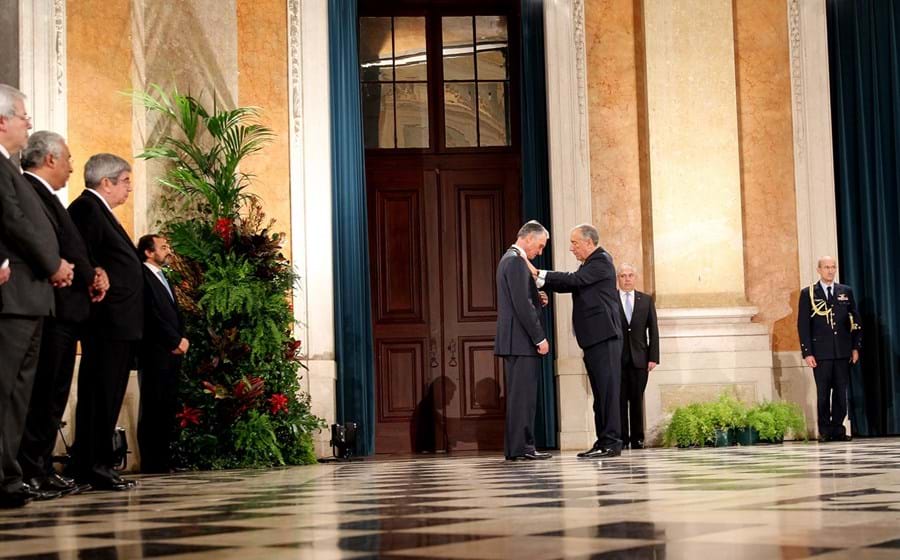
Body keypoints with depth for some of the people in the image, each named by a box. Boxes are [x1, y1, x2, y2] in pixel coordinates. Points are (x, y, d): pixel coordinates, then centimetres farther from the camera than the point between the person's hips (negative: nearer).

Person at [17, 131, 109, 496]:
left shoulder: (45, 196, 21)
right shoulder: (31, 192, -12)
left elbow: (69, 248, 20)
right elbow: (52, 250, -19)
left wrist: (92, 272, 3)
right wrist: (89, 278, -6)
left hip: (65, 309, 11)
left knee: (53, 395, 12)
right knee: (42, 393, -8)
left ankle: (42, 468, 17)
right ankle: (31, 472, -5)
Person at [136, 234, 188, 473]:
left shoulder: (165, 280, 24)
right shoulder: (143, 276, -5)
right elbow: (152, 315, -13)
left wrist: (182, 340, 4)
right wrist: (176, 341, -10)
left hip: (172, 354, 8)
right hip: (154, 354, -8)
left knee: (167, 411, 6)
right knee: (152, 411, -6)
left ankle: (163, 464, 7)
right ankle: (151, 467, -5)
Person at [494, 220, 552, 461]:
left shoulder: (509, 259, 20)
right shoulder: (517, 261, -13)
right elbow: (522, 304, -19)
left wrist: (536, 299, 8)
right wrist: (539, 338, -17)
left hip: (513, 341, 10)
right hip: (521, 340, -10)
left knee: (519, 395, 11)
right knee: (523, 395, -9)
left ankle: (516, 447, 13)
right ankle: (520, 448, -8)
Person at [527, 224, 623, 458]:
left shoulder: (601, 261, -8)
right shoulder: (590, 264, 22)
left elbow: (574, 280, -19)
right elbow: (569, 286, 15)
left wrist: (538, 273, -17)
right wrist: (540, 280, 2)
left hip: (604, 336, -10)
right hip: (594, 338, 10)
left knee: (607, 389, -9)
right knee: (600, 392, 10)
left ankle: (611, 443, -9)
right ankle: (603, 441, 13)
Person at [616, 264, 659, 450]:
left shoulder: (646, 300, 12)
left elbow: (653, 330, 9)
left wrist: (653, 357, 0)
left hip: (639, 358, 2)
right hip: (617, 358, -2)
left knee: (637, 400, 2)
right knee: (619, 400, -2)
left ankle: (637, 439, 7)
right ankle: (621, 438, 2)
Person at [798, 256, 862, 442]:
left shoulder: (846, 291, 11)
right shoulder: (808, 293, 4)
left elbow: (855, 320, 12)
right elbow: (803, 325, 0)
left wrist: (856, 347, 4)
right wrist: (807, 353, -6)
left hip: (843, 351, 2)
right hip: (821, 352, -2)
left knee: (841, 392, 2)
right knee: (823, 393, -2)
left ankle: (838, 429, 9)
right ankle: (825, 431, 3)